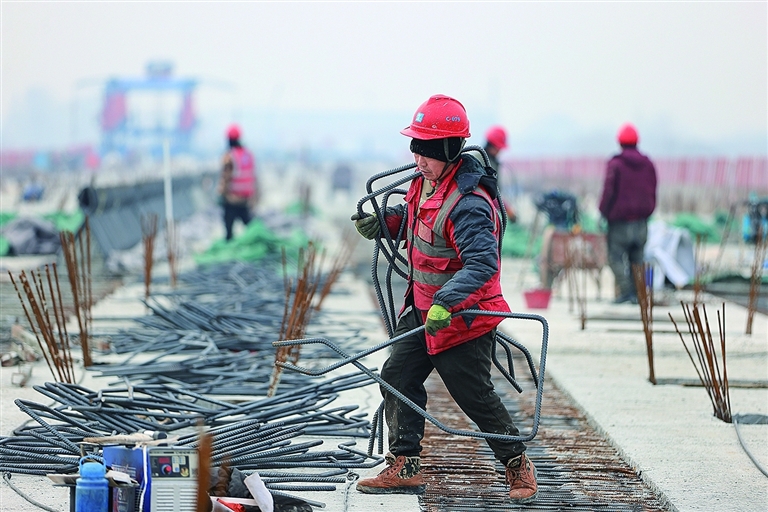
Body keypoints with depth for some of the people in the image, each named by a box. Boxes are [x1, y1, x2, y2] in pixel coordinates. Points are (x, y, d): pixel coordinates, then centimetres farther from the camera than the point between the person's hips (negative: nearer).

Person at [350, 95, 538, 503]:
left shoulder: (468, 205, -28)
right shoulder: (427, 181, 2)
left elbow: (482, 263, -38)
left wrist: (446, 303, -49)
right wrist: (384, 221, 6)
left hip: (462, 318, -9)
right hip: (423, 309, 9)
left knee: (475, 397, 0)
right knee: (397, 378, 8)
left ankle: (518, 466, 20)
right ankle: (404, 469, 17)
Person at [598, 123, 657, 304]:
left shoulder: (615, 164, -10)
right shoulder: (648, 164, 8)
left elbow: (608, 192, -12)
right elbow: (652, 192, 13)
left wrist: (604, 213, -2)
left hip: (620, 221, -5)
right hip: (641, 221, 5)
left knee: (616, 256, 0)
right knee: (637, 259, 12)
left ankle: (626, 291, -13)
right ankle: (638, 293, 8)